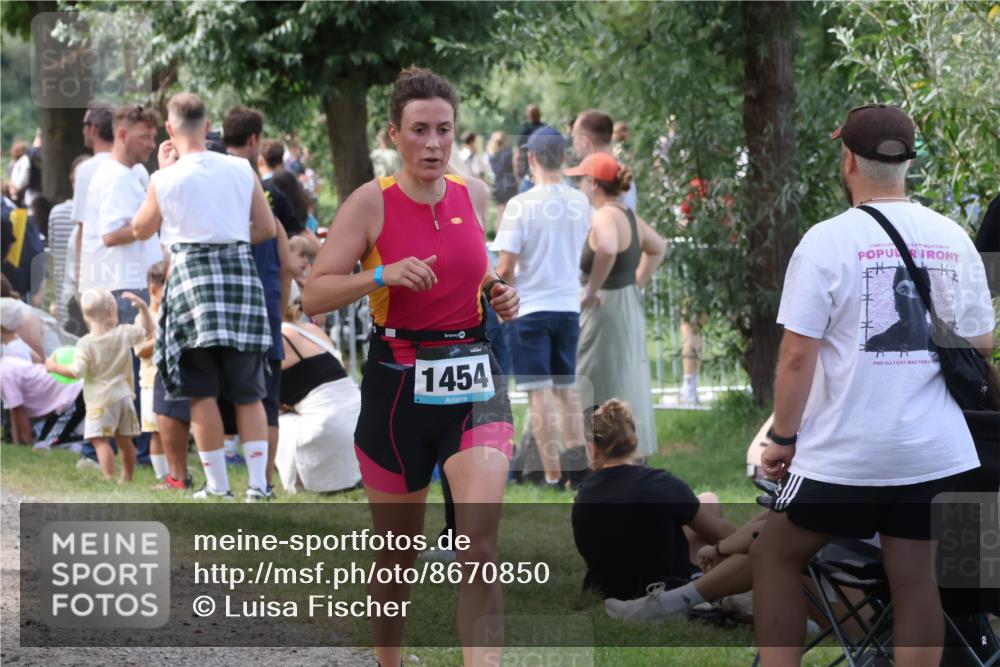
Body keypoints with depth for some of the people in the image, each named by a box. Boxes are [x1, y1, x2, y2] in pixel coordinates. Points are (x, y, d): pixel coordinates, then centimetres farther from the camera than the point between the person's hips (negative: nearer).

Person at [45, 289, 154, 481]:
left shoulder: (85, 344, -12)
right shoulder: (124, 334, 0)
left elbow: (77, 372, -16)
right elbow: (148, 330, 15)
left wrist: (55, 367, -1)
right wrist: (142, 306, 17)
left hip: (100, 400, -5)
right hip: (124, 396, 5)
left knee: (100, 440, -8)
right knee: (125, 440, 14)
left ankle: (109, 478, -17)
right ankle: (127, 478, 24)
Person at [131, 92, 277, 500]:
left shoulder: (166, 180, -5)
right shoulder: (241, 169, 3)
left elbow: (141, 230, 12)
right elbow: (267, 228, 8)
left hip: (191, 273, -3)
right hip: (240, 269, 3)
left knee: (202, 390, 3)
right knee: (248, 390, 8)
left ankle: (217, 485, 3)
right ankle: (258, 482, 2)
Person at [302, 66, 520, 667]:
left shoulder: (475, 194, 5)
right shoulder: (372, 202, -8)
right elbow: (314, 296, -10)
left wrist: (498, 293, 5)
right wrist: (381, 276, -25)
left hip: (473, 382, 2)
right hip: (398, 385, -2)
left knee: (481, 542, -18)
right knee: (398, 552, 11)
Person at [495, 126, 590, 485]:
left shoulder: (520, 205, -14)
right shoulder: (580, 202, 1)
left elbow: (505, 268, -13)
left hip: (530, 307, -5)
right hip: (569, 305, 5)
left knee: (539, 392, -1)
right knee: (567, 388, 14)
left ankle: (553, 474, -3)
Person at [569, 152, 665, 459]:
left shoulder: (604, 218, -19)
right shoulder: (628, 216, 11)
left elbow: (607, 249, -40)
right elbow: (658, 248, 27)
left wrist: (592, 289, -28)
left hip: (605, 309, -10)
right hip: (630, 307, 10)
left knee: (603, 395, -5)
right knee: (628, 388, 15)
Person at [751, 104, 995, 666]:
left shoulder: (828, 241, -10)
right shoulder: (954, 239, 3)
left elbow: (798, 355, -11)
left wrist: (783, 437, -1)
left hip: (845, 452, -4)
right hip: (934, 451, 4)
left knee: (776, 556, 13)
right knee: (915, 578, 8)